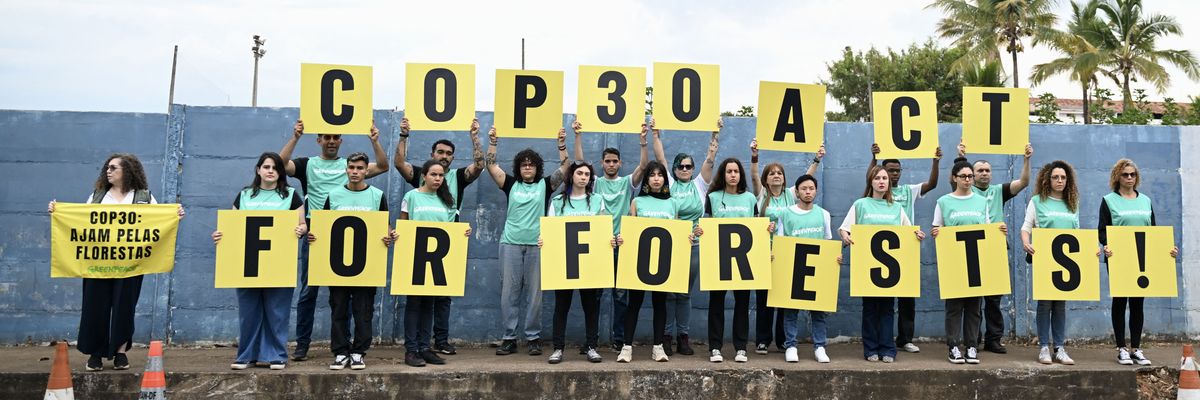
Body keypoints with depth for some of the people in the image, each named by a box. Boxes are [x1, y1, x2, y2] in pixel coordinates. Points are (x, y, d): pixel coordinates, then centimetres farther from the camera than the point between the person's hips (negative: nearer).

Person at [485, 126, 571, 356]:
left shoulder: (545, 185, 8)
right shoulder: (511, 184, 10)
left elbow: (564, 166, 1)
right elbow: (490, 165, 6)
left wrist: (562, 143, -7)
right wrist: (492, 141, -1)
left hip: (536, 245, -1)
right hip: (511, 243, 1)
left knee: (534, 292, 3)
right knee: (509, 291, 2)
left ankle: (534, 338, 12)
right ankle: (509, 338, 10)